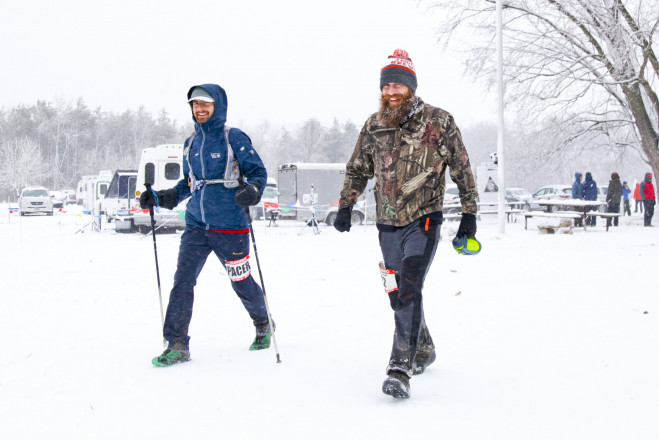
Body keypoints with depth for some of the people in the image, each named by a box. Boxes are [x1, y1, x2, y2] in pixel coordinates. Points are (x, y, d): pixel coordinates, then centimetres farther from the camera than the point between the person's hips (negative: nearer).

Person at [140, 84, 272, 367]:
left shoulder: (234, 138, -4)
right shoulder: (191, 143, 13)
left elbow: (258, 172, -5)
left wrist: (251, 192, -25)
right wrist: (159, 198, 12)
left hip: (229, 226, -4)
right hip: (195, 226, 5)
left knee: (241, 281, 8)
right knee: (183, 280, -8)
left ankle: (263, 325, 36)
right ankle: (177, 345, -5)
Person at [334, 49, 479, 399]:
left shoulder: (438, 122, -5)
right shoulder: (374, 127, 7)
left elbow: (462, 170, 1)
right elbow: (357, 170, 20)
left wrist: (469, 213, 0)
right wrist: (345, 205, 12)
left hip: (423, 221, -5)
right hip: (387, 225, 5)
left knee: (408, 291, -19)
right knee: (397, 295, 12)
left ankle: (401, 369, -20)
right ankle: (423, 350, 35)